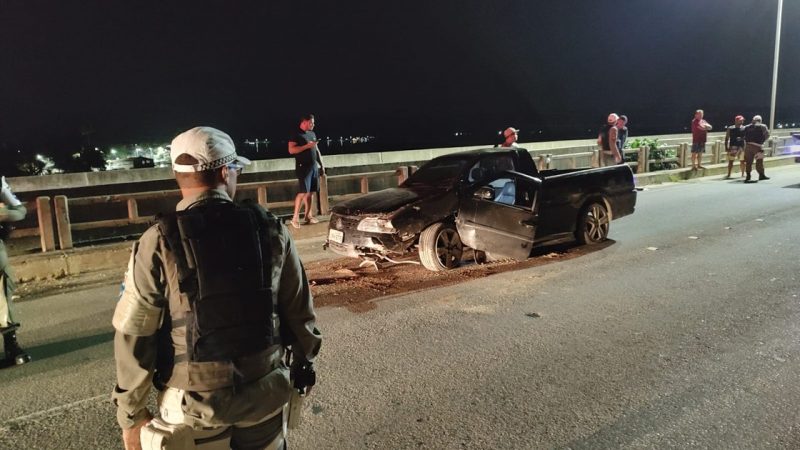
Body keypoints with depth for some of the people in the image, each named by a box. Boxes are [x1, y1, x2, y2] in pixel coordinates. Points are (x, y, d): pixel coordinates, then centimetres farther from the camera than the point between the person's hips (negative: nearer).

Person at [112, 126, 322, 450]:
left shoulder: (158, 243, -13)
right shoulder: (269, 229, -7)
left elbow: (134, 336, -10)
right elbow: (300, 311, -1)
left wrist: (131, 413, 2)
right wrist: (304, 362, 15)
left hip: (195, 401, -1)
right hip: (265, 392, 2)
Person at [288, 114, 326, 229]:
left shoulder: (312, 134, 16)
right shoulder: (296, 135, -7)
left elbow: (317, 150, 22)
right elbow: (291, 150, -17)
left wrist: (321, 164, 18)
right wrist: (307, 146, -19)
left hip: (313, 167, 8)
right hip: (303, 167, -7)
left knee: (310, 192, 8)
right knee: (303, 192, -13)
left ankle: (308, 215, 15)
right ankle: (295, 217, -7)